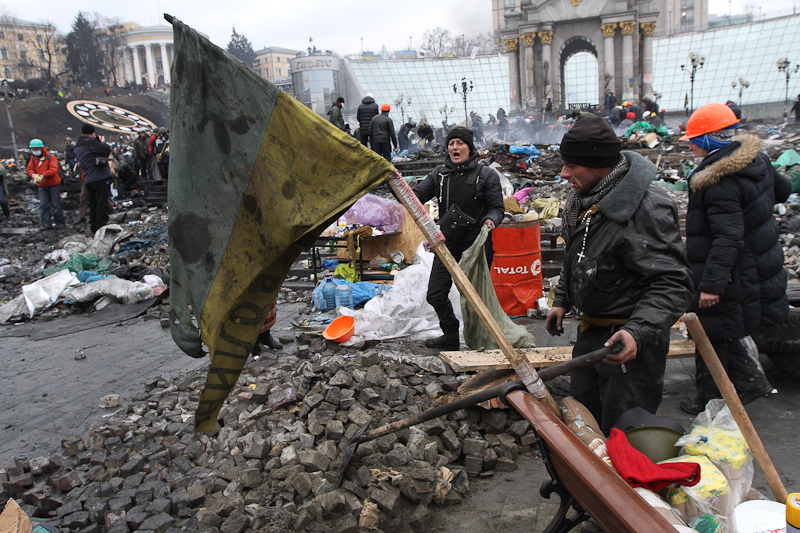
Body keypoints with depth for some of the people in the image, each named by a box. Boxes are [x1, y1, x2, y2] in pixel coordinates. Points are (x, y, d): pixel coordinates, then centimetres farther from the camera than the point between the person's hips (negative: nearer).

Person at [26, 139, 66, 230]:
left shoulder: (50, 157, -10)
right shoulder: (33, 158, 7)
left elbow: (54, 169, -20)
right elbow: (30, 169, 8)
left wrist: (43, 175, -30)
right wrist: (33, 174, -16)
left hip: (53, 184, -5)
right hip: (41, 186, 5)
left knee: (56, 205, 0)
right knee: (43, 205, 0)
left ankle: (60, 223, 8)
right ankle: (46, 224, 3)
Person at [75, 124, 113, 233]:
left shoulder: (78, 145, 16)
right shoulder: (90, 142, -13)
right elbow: (107, 150, -18)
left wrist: (99, 142, 8)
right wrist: (102, 142, 3)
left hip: (87, 179, 9)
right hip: (99, 177, -9)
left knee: (93, 203, 15)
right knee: (102, 203, -7)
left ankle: (93, 226, 19)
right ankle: (101, 227, -11)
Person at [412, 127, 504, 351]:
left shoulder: (486, 175, -3)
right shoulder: (440, 174, 8)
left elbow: (497, 208, -2)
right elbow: (416, 196, 4)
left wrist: (490, 220, -24)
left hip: (476, 245, -4)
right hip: (447, 244, 5)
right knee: (435, 294, 6)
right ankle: (451, 336, 26)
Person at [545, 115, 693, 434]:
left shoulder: (647, 208, -24)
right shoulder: (581, 197, 5)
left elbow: (673, 284, -26)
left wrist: (638, 331, -38)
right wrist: (562, 300, 18)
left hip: (630, 340, -9)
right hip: (591, 333, 9)